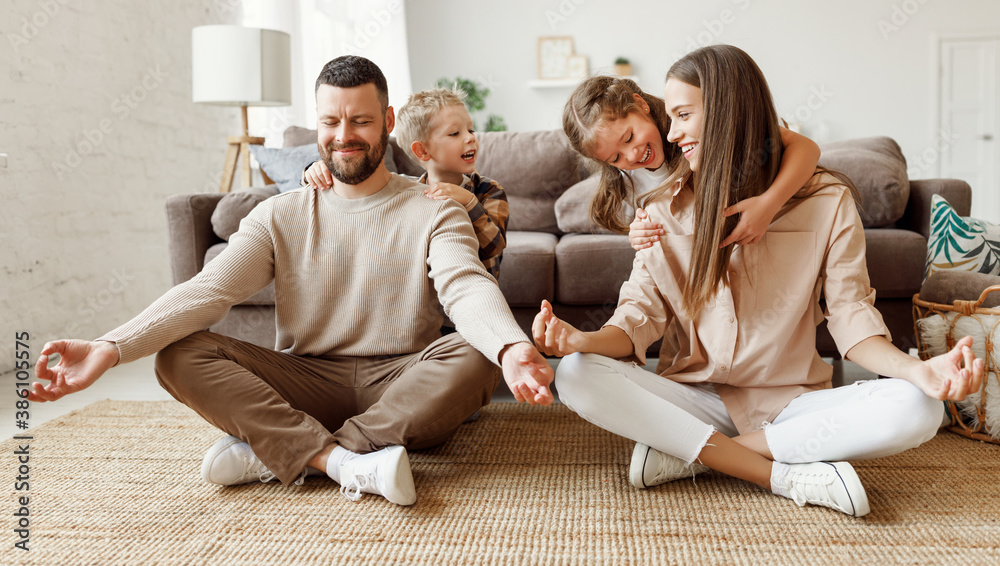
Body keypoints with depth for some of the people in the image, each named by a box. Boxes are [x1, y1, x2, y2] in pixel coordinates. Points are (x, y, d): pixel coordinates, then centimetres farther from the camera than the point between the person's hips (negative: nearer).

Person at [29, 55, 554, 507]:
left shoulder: (433, 213, 0)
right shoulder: (280, 216, 7)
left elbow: (467, 287, -19)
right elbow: (208, 289, -6)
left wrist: (512, 349, -43)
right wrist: (109, 349, -23)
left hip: (402, 386, -1)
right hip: (305, 387, 2)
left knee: (474, 355, -32)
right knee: (179, 355, -18)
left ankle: (271, 452, -27)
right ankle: (349, 461, -31)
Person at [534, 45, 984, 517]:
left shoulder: (827, 200, -2)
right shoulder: (666, 208, 3)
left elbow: (850, 315, -5)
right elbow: (640, 317, -3)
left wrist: (917, 370, -26)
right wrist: (583, 340, -26)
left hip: (792, 402, 0)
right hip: (696, 399, 1)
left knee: (916, 409, -28)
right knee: (576, 375, -25)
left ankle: (691, 454, -19)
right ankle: (784, 476, -24)